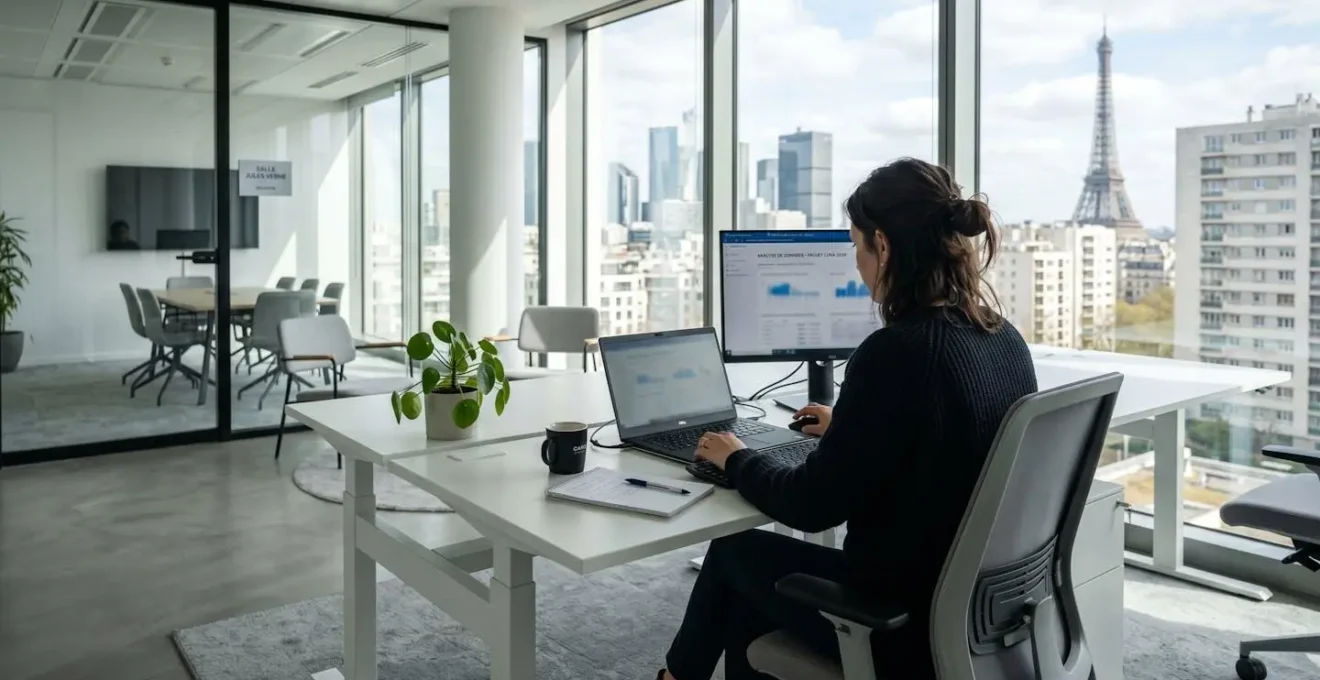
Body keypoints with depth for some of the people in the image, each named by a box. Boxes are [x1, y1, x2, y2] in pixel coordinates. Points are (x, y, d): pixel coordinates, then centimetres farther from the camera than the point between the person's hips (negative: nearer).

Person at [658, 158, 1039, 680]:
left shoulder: (895, 352, -27)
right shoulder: (1006, 341, -1)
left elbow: (812, 506, -18)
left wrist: (736, 460, 0)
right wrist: (847, 429, 27)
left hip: (906, 623, -7)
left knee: (733, 551, 17)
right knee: (747, 599, 22)